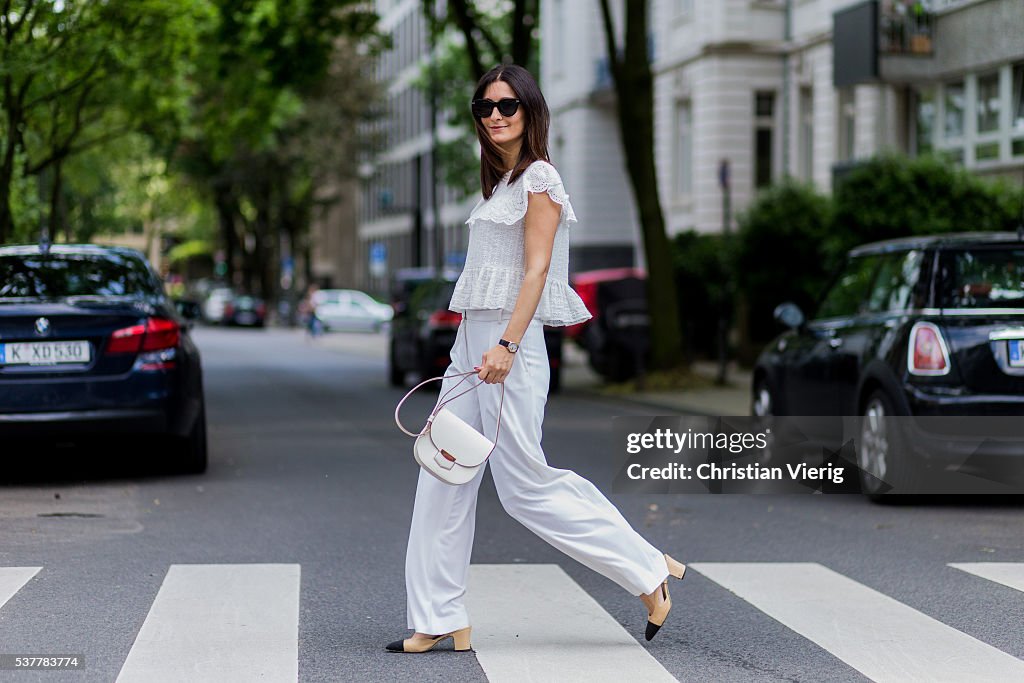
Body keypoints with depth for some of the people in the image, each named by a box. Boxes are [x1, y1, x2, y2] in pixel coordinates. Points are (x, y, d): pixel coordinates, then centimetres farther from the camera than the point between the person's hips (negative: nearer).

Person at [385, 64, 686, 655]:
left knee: (524, 483, -5)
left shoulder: (538, 178, -8)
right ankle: (441, 622, 8)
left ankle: (647, 568, 8)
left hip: (510, 342, -9)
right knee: (443, 477, 5)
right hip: (472, 341, 9)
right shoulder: (499, 181, 18)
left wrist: (506, 346, -24)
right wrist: (480, 347, 20)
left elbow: (536, 270, -15)